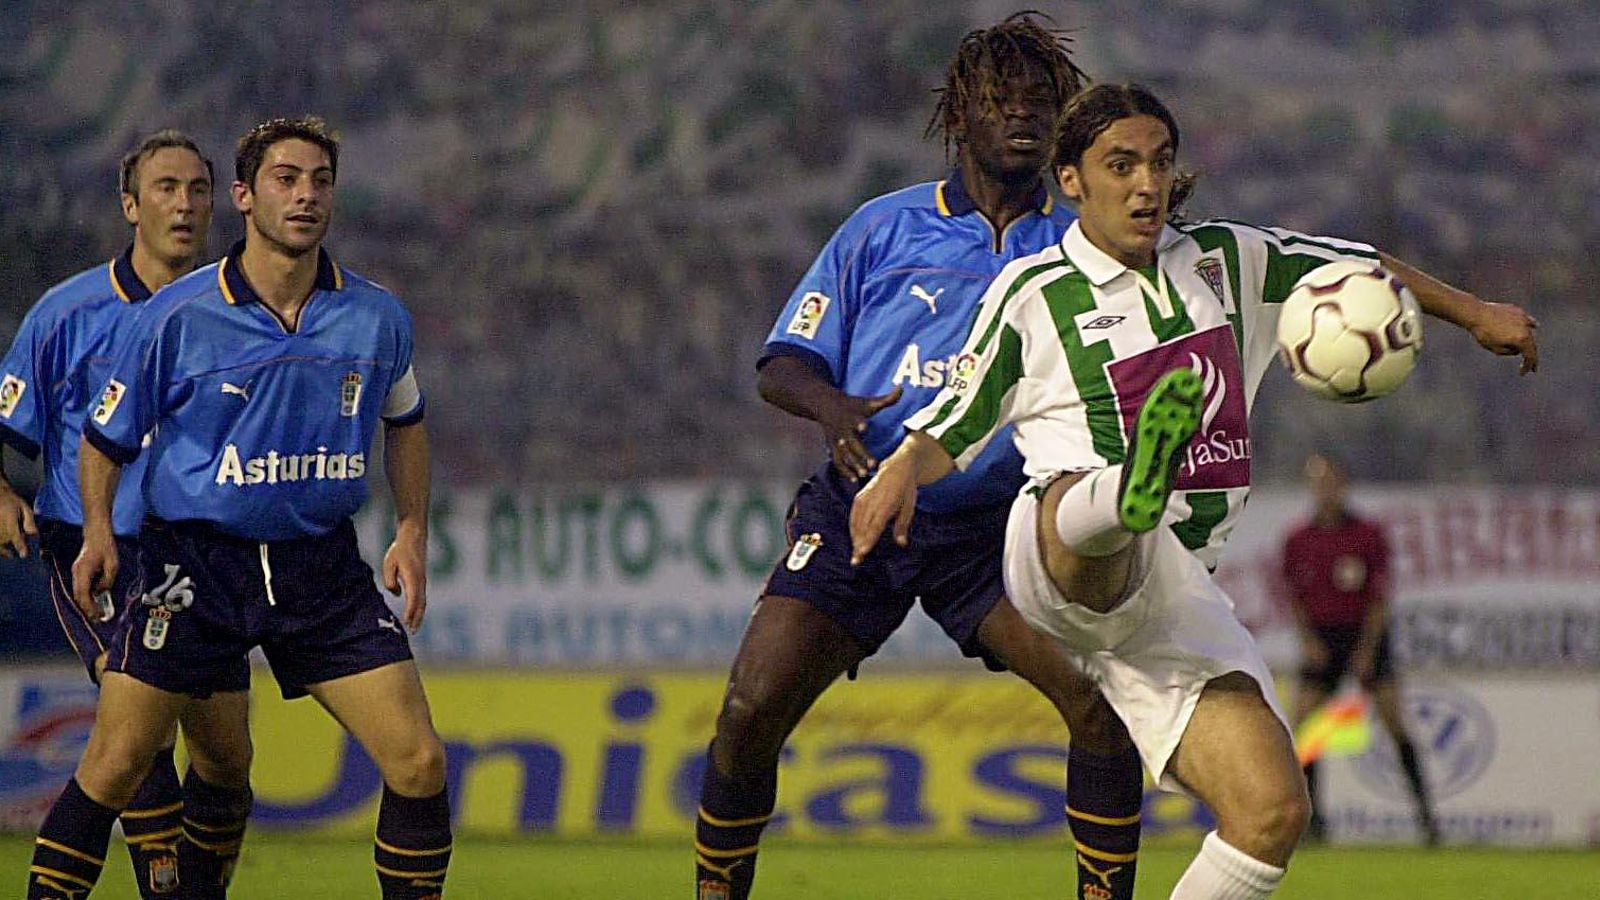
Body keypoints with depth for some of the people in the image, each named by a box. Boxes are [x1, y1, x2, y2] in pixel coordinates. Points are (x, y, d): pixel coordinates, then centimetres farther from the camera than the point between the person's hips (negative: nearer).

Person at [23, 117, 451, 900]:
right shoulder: (180, 315, -7)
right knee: (114, 766, -7)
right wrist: (98, 530, -12)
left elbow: (403, 422, 21)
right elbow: (106, 434, 4)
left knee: (418, 761, -6)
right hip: (194, 563, -2)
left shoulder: (377, 318, 2)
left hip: (322, 567, 2)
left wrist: (412, 532, 10)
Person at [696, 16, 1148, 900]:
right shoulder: (885, 228, 4)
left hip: (992, 529, 1)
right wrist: (831, 407, -17)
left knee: (1107, 697, -19)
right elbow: (782, 362, 5)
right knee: (751, 712, -12)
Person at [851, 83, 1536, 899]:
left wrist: (1475, 314, 31)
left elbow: (1361, 269, 33)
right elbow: (954, 424, 11)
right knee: (1091, 516, -45)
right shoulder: (1035, 291, 7)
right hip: (1054, 554, -5)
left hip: (1175, 596, 5)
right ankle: (1132, 490, -82)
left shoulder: (1226, 259, 18)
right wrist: (899, 475, -9)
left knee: (1273, 810, -14)